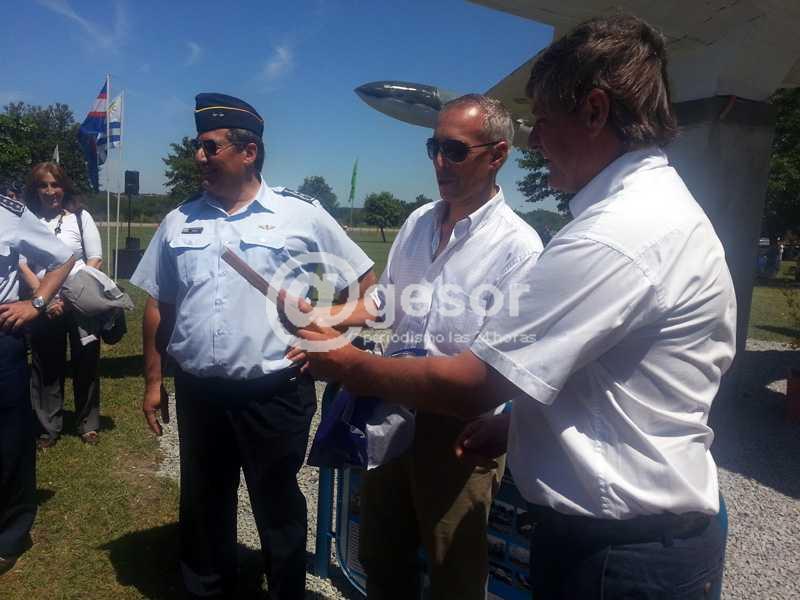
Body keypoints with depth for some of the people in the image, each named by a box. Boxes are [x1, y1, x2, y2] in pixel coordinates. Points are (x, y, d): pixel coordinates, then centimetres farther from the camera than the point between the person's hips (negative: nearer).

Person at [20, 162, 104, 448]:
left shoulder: (81, 217, 3)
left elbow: (95, 260, 0)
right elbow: (23, 265, 1)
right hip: (43, 306, 1)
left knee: (85, 365, 5)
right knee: (46, 368, 9)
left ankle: (88, 425, 19)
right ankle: (49, 427, 22)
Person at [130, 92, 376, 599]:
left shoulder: (303, 215, -5)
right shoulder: (179, 221, 7)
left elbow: (365, 283, 1)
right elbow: (158, 307, 12)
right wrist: (153, 381, 12)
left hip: (275, 395, -3)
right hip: (198, 393, 4)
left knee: (278, 510, 14)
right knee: (204, 508, 20)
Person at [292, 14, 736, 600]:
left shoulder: (615, 236, -27)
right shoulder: (665, 206, 8)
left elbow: (469, 385, -24)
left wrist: (349, 364, -8)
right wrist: (515, 423, 7)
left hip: (620, 553, -9)